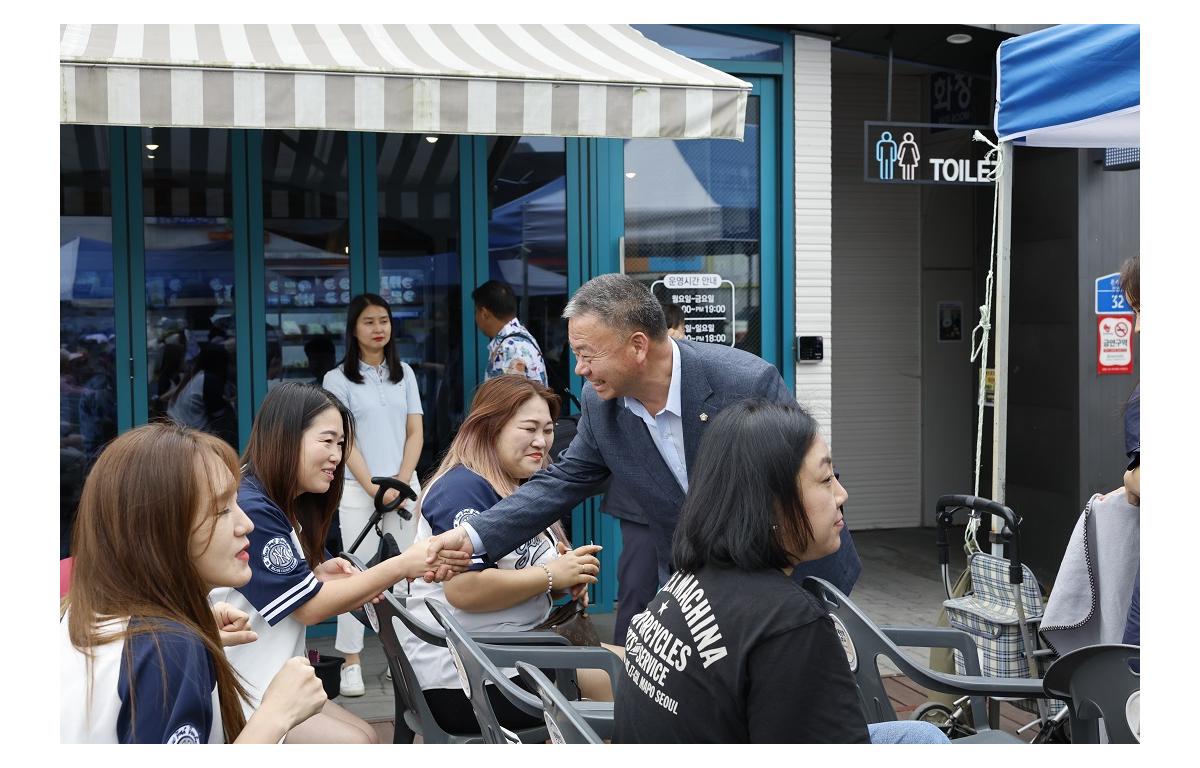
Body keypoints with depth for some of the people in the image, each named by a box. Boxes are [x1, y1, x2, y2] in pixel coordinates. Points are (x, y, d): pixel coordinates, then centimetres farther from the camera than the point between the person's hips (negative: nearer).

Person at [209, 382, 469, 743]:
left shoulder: (284, 507, 10)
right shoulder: (250, 510, -22)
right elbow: (310, 607, -19)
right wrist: (401, 565, -20)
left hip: (266, 681, 9)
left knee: (364, 735, 4)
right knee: (353, 743, -11)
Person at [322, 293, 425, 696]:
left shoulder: (404, 374, 11)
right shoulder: (338, 379, -1)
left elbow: (415, 433, 7)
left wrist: (401, 481, -6)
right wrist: (373, 487, -12)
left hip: (405, 485, 4)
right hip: (358, 489, -3)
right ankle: (352, 662, 2)